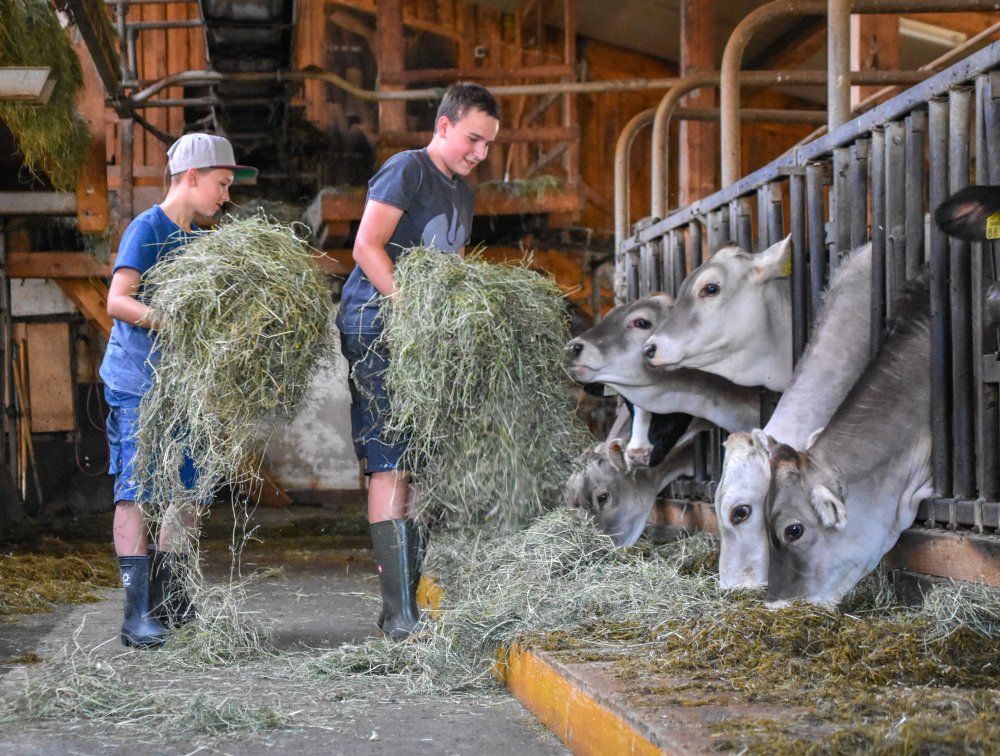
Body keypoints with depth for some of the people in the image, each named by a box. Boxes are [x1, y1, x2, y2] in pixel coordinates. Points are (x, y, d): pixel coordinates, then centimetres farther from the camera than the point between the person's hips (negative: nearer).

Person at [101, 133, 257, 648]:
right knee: (138, 490, -10)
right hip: (137, 380, -8)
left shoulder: (198, 240, 17)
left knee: (185, 490, 9)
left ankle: (166, 600, 20)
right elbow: (118, 301, -17)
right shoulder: (146, 229, -7)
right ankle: (136, 612, -11)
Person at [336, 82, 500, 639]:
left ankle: (410, 599, 12)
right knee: (390, 467, -11)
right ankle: (400, 613, -13)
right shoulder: (407, 170, -5)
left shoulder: (464, 193, 21)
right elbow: (368, 246, -14)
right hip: (377, 331, -9)